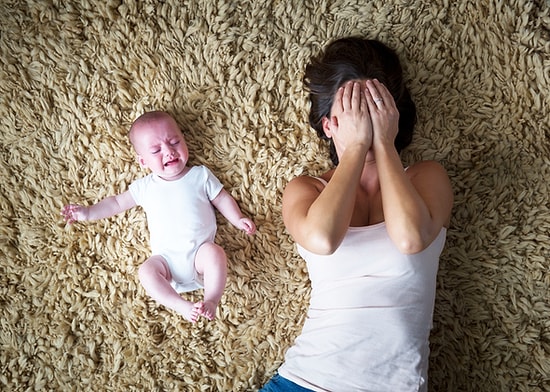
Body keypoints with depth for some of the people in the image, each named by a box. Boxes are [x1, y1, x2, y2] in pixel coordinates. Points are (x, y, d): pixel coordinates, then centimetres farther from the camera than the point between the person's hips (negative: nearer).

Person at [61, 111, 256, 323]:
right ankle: (182, 305, -25)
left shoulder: (200, 175, 8)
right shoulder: (145, 186, 11)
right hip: (166, 256, 2)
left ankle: (211, 301, -25)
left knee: (215, 252, -31)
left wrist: (239, 219, -2)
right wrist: (88, 213, 9)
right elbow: (117, 202, 18)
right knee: (146, 271, -24)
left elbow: (222, 198, 12)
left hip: (200, 250, -2)